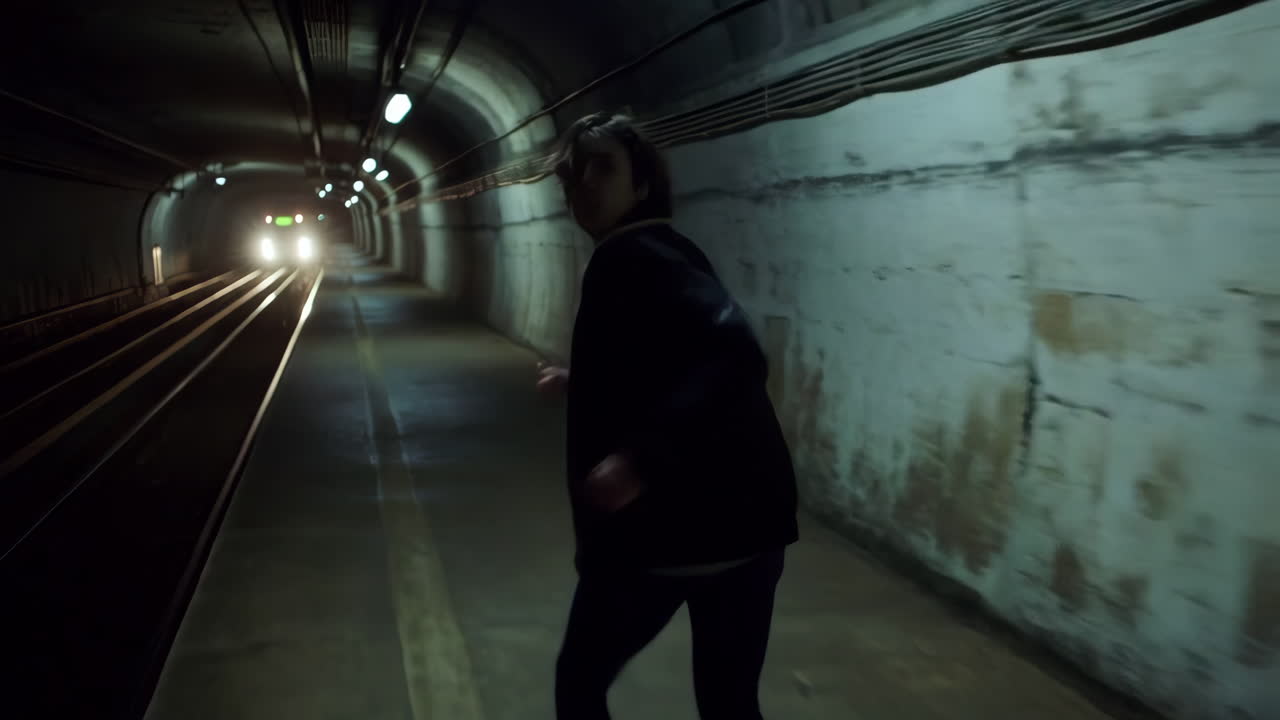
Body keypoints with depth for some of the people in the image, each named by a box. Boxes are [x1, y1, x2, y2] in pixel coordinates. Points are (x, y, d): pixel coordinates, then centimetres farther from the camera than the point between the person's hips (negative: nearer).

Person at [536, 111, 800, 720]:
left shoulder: (634, 259, -12)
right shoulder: (654, 252, 16)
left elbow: (737, 355, -28)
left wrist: (641, 455, -36)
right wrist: (583, 383, 38)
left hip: (663, 528, -8)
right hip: (744, 521, 8)